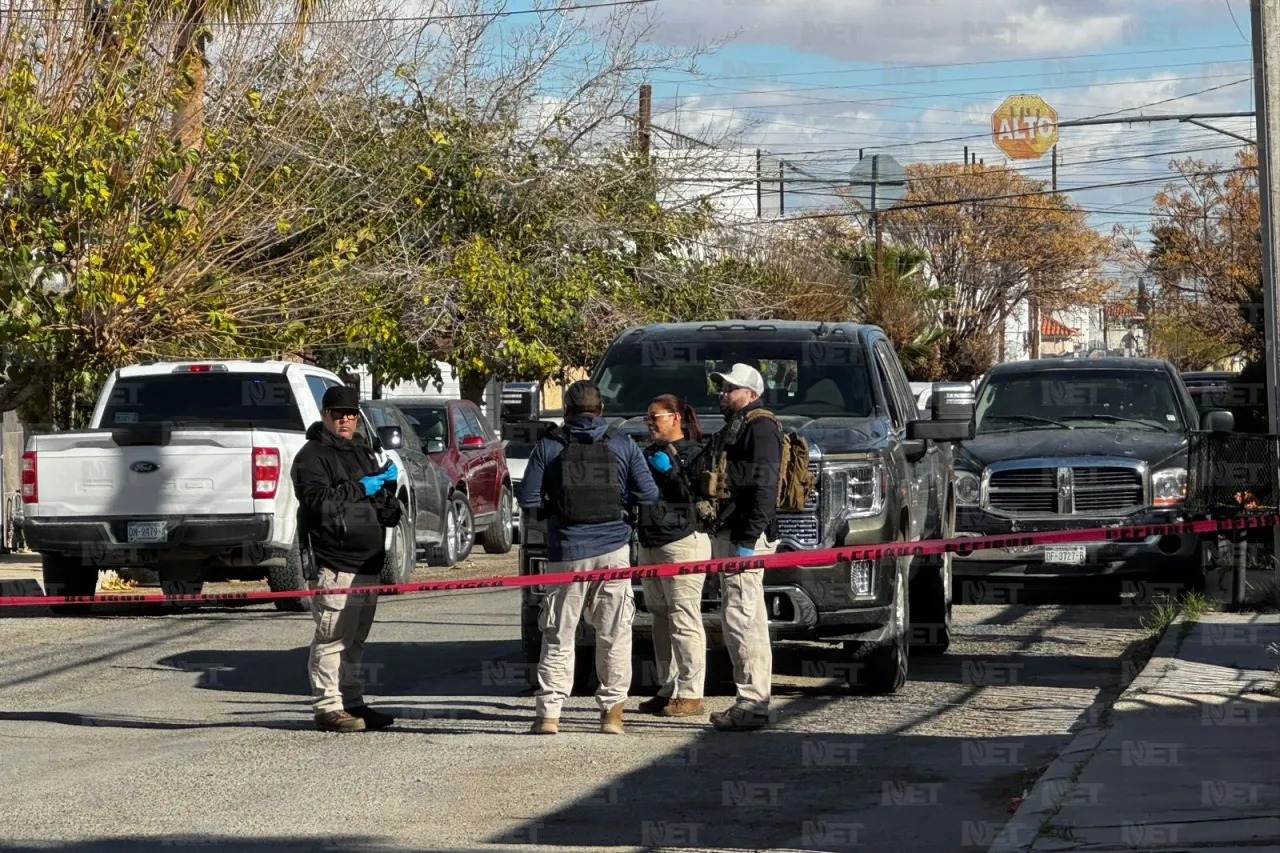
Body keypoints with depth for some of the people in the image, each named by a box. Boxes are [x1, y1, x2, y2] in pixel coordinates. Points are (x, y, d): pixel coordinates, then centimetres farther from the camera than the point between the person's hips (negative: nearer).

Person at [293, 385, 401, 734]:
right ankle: (329, 708, -7)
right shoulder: (313, 456, -5)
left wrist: (387, 483, 9)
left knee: (355, 640, 14)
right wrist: (361, 489, -18)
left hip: (367, 562, 9)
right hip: (334, 564, -9)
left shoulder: (363, 452, 22)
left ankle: (353, 704, 20)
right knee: (332, 639, -9)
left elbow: (380, 505, 32)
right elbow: (318, 501, -20)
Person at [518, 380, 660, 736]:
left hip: (567, 552, -1)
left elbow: (529, 499, -5)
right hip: (613, 549, 1)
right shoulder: (623, 446, 2)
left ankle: (549, 712, 1)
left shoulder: (549, 447, -2)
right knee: (614, 634, 10)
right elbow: (648, 494, 1)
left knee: (558, 635, 6)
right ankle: (612, 710, 10)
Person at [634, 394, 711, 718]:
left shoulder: (694, 453, -4)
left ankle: (690, 694, -9)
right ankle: (668, 689, 15)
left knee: (683, 619, -10)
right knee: (661, 618, 9)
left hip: (683, 542, -9)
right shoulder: (649, 453, 21)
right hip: (650, 543, 9)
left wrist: (670, 471, -18)